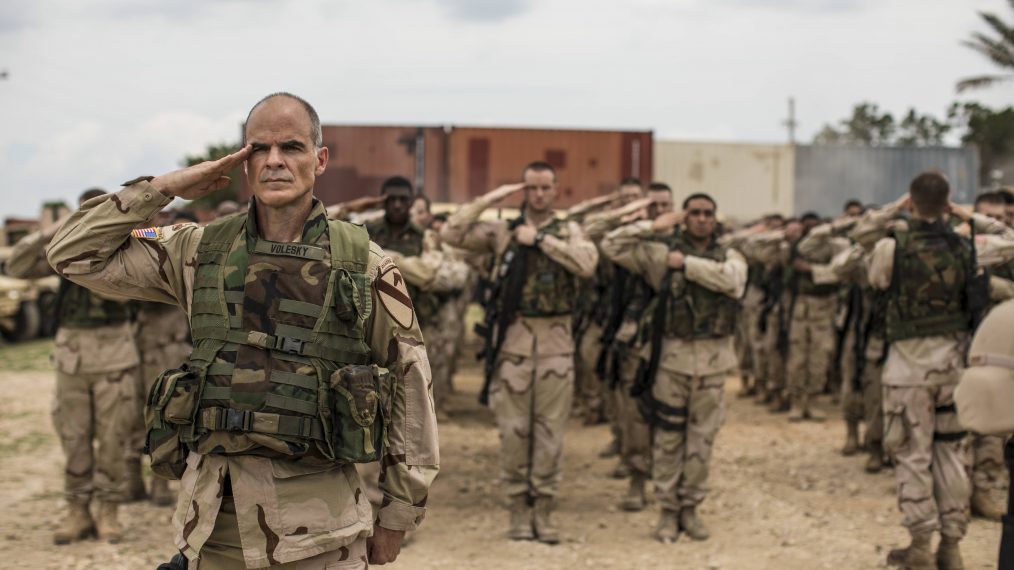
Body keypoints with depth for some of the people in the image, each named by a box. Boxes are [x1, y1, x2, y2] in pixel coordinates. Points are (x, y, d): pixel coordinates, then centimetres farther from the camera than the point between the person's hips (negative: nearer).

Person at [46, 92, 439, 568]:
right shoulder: (201, 250, 6)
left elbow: (410, 383, 2)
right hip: (214, 516, 2)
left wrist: (399, 513, 3)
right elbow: (74, 254, 6)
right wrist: (163, 188, -1)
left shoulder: (365, 264, -1)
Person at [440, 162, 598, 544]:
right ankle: (519, 506, 12)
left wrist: (541, 238, -10)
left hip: (555, 340, 0)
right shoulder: (501, 231, 7)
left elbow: (587, 264, -12)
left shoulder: (570, 232, 8)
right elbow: (451, 234, -4)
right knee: (513, 426, 2)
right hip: (512, 338, 0)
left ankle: (543, 507, 12)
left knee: (550, 427, 3)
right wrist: (488, 199, -5)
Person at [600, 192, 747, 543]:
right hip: (673, 356, -1)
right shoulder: (662, 254, 4)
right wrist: (652, 227, -7)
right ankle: (668, 510, 12)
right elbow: (611, 245, -2)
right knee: (668, 436, 3)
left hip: (713, 359, 1)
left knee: (702, 437, 7)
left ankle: (690, 507, 18)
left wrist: (687, 263, -13)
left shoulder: (730, 256, 8)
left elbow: (732, 280, -16)